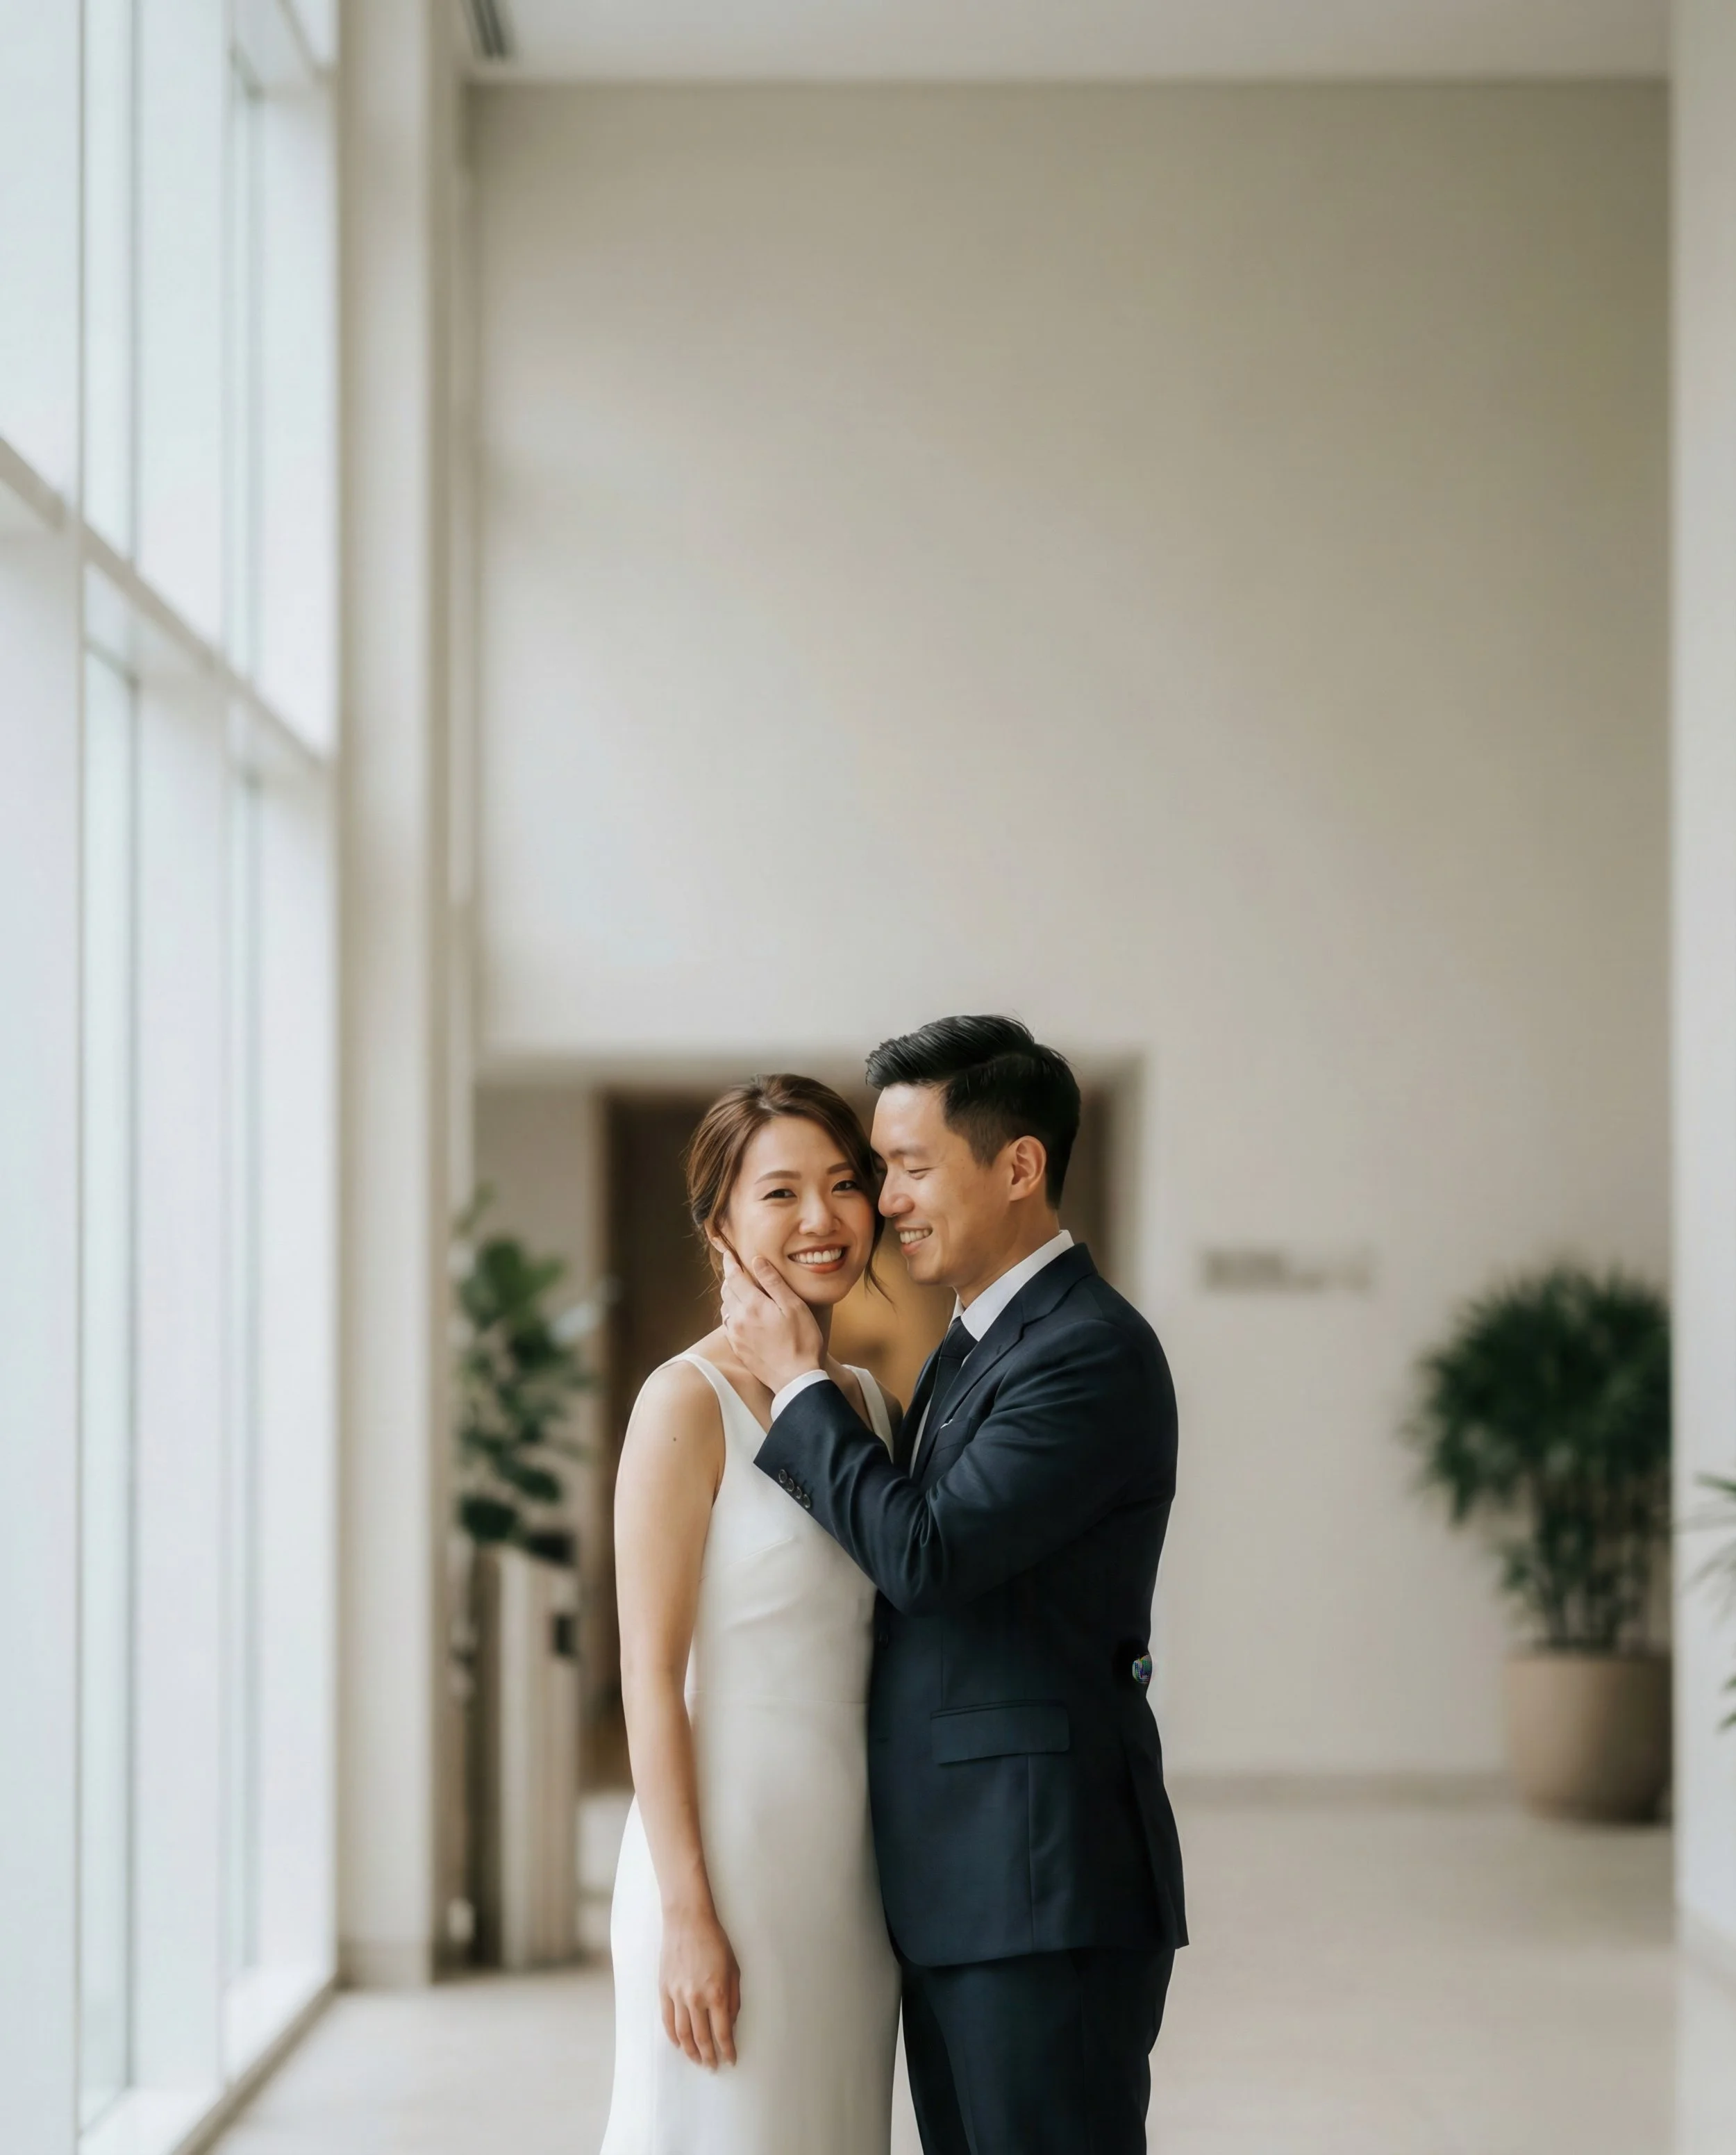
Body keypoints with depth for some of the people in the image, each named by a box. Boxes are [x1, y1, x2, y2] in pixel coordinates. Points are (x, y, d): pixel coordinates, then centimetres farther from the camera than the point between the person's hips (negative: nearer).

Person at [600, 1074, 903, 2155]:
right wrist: (688, 1916, -16)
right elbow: (650, 1673, -13)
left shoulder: (874, 1406, 11)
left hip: (848, 1865, 7)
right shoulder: (690, 1404, -10)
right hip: (730, 1854, -7)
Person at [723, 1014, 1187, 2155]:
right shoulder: (971, 1346, 16)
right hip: (954, 1888, 9)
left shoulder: (1091, 1351, -14)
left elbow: (927, 1553, -20)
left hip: (1046, 1888, -9)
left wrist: (799, 1384, -9)